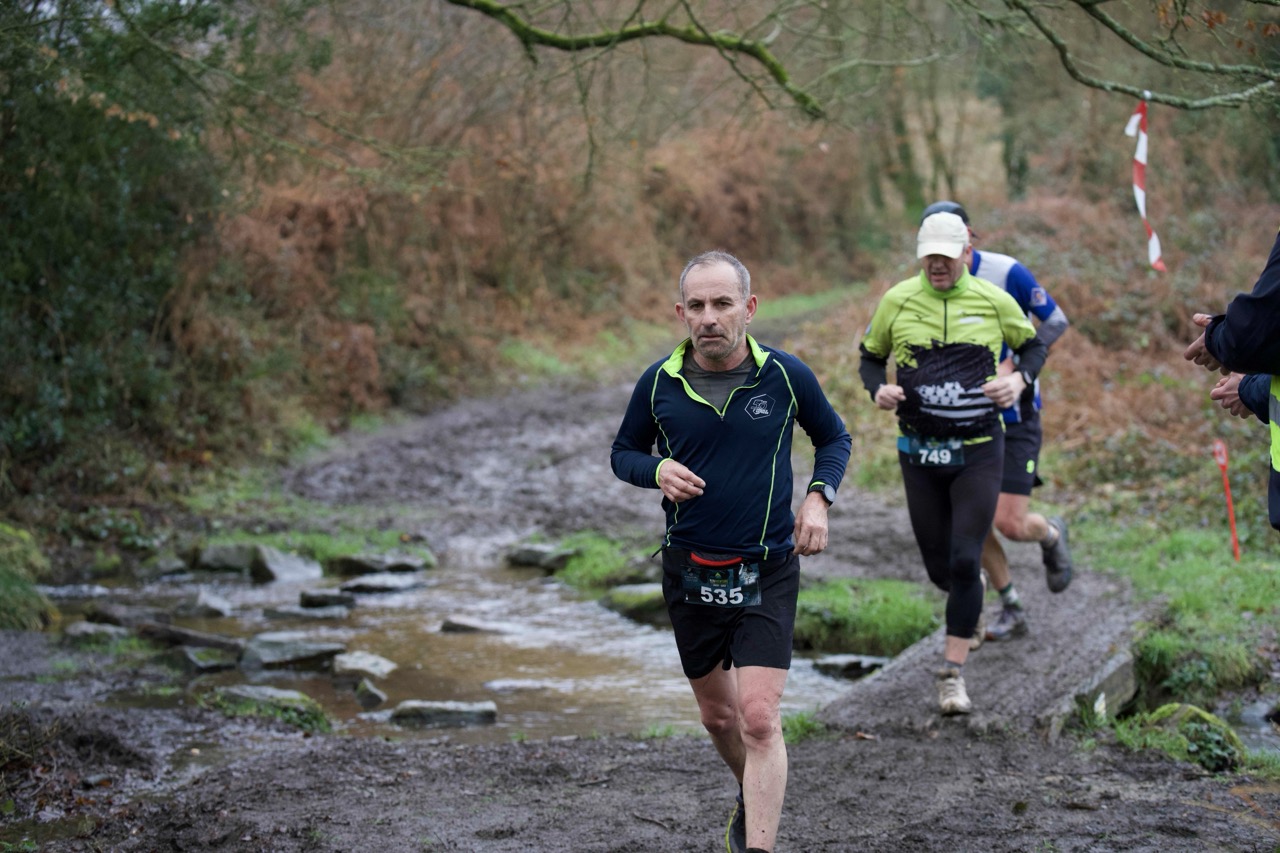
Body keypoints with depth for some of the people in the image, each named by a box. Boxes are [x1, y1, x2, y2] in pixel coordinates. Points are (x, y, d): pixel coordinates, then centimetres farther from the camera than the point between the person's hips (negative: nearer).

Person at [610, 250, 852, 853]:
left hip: (767, 571, -2)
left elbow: (834, 437, 10)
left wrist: (818, 496, -8)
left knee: (760, 719, -15)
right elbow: (623, 452, 10)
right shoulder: (659, 384, -4)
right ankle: (754, 798, 46)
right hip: (689, 571, 3)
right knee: (717, 714, 17)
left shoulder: (786, 375, -7)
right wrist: (657, 471, -13)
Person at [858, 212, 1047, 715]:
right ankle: (967, 597, 45)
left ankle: (953, 674, -1)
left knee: (964, 563, -11)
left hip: (979, 451, -1)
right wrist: (877, 390, -9)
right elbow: (871, 355, 13)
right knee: (940, 569, 7)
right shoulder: (898, 301, -1)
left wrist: (1020, 379, -7)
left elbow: (1034, 346, 14)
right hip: (919, 452, 2)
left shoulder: (994, 301, -2)